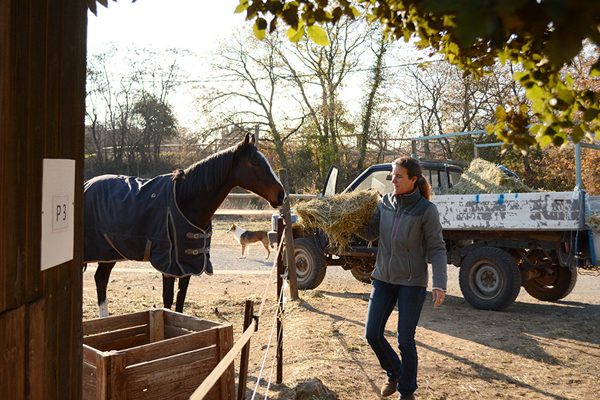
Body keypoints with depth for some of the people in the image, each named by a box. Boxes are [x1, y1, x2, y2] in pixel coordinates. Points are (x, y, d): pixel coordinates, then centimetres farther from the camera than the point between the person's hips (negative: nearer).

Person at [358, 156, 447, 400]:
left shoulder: (426, 210, -11)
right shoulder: (385, 202, 2)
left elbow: (436, 249, -10)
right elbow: (371, 234, 4)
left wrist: (440, 283, -20)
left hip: (412, 281, -5)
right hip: (384, 278, 5)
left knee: (405, 341, 2)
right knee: (372, 334, 6)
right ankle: (394, 373, 35)